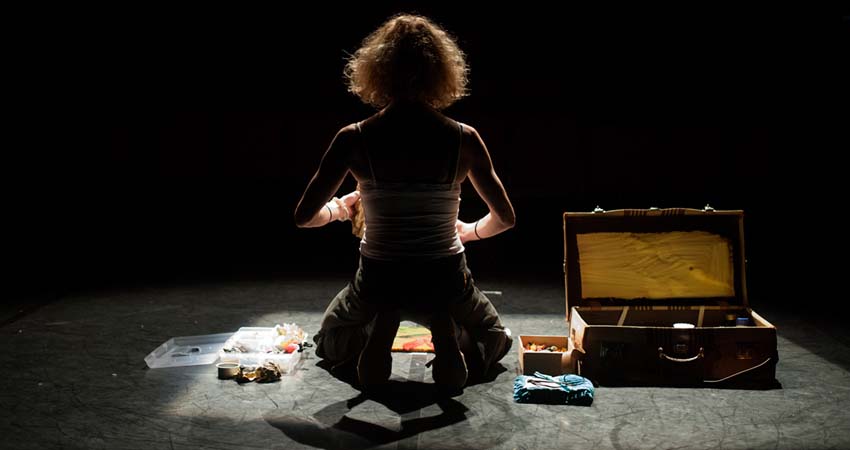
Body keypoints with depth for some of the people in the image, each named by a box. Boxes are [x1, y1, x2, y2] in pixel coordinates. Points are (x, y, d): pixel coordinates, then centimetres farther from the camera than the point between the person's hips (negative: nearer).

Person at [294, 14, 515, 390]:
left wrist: (339, 209, 18)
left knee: (329, 343, 34)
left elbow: (305, 217, -4)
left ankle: (377, 334, -2)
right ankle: (450, 337, -3)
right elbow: (505, 218, 2)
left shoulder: (354, 139, -12)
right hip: (446, 285, 0)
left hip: (377, 286, 0)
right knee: (495, 340, 34)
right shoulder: (463, 139, -10)